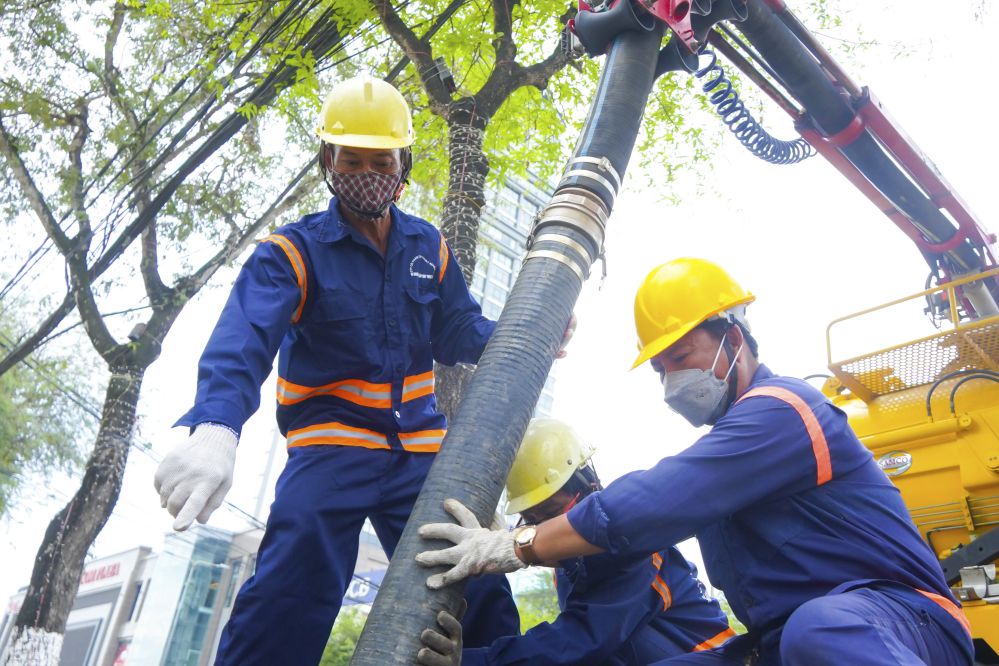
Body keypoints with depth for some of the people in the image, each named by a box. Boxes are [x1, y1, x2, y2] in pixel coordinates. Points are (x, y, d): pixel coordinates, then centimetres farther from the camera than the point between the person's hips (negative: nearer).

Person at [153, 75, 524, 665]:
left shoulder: (429, 247, 8)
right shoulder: (293, 252, -6)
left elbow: (458, 332, 9)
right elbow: (244, 341, -23)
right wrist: (216, 429, -43)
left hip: (419, 444, 4)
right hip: (330, 442, -4)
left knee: (479, 592, 4)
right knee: (290, 592, -22)